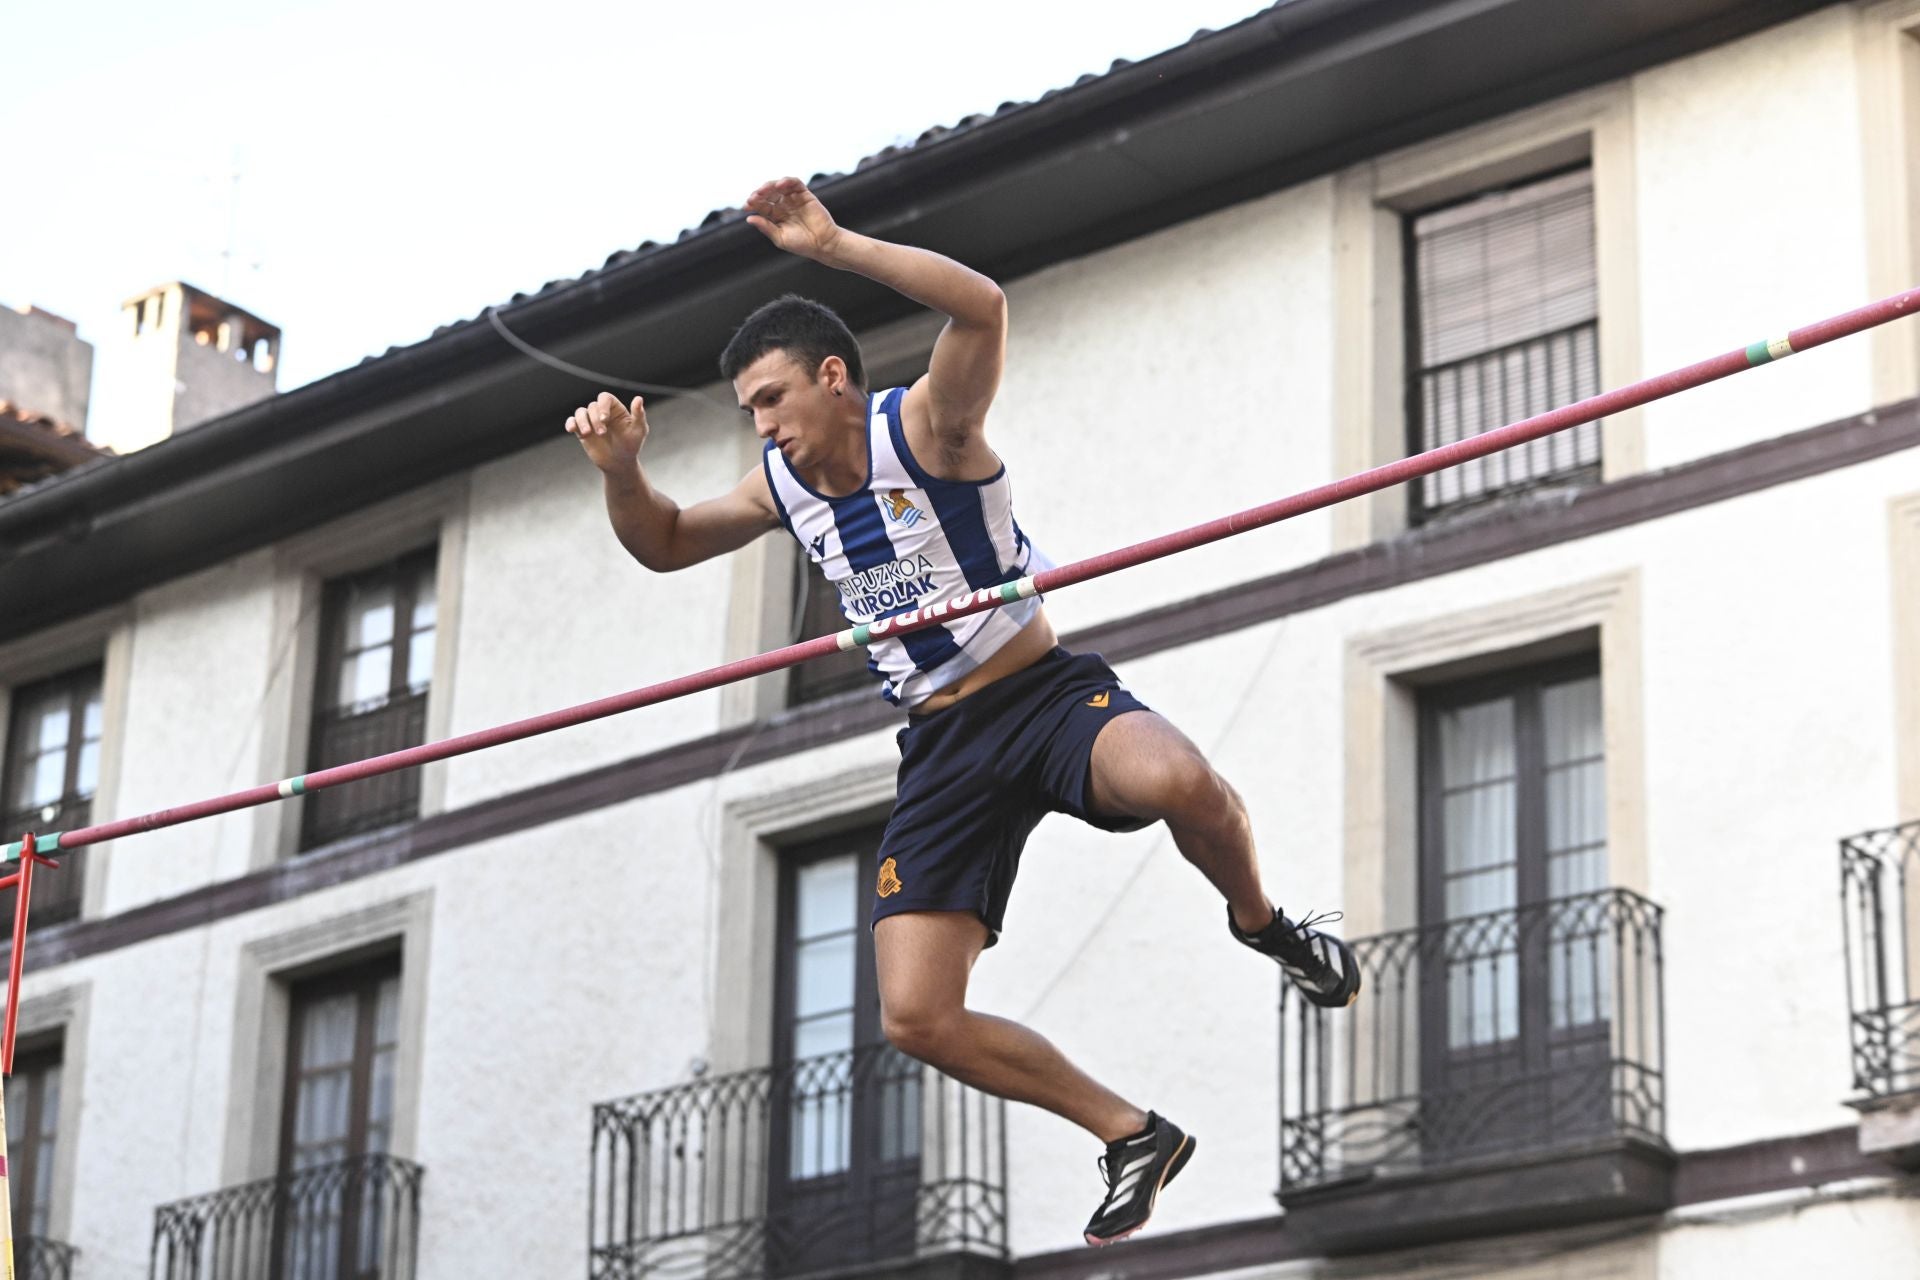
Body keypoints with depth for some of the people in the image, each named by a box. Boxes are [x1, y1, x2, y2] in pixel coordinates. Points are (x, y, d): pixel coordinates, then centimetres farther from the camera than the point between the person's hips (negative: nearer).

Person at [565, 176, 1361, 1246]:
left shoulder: (925, 427, -12)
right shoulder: (782, 485, 7)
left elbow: (982, 308, -32)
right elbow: (663, 546, 19)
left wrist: (835, 246, -37)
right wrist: (622, 468, -2)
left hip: (1048, 695, -6)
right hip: (943, 749, 6)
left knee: (1177, 781, -40)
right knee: (918, 1018, -7)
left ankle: (1260, 921, -6)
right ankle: (1133, 1137, 11)